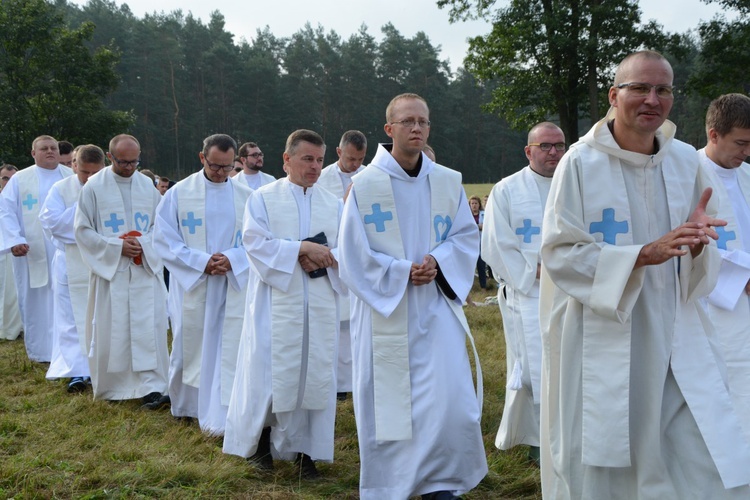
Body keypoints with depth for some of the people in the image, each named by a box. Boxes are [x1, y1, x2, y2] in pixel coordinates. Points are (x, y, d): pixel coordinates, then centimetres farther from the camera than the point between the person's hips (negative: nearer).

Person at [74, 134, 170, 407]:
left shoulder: (148, 185, 5)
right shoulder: (94, 187, -4)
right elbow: (83, 230, -3)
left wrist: (144, 242, -9)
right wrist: (116, 246, -13)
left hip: (145, 268, 2)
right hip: (110, 268, -2)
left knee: (149, 329, -5)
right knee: (111, 331, 4)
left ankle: (151, 387, -4)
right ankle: (111, 386, 20)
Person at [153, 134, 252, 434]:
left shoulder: (247, 197, 3)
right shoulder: (178, 193, -1)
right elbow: (164, 240, -5)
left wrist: (232, 259, -16)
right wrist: (202, 261, -15)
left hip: (234, 285, 1)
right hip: (191, 286, 0)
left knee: (228, 353, -2)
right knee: (190, 348, 11)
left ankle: (221, 418, 4)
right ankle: (185, 406, 31)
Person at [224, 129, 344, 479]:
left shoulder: (333, 204, 11)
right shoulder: (263, 198, 2)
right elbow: (256, 243, -11)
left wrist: (323, 256, -16)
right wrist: (302, 248, -19)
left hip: (320, 306, 3)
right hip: (276, 303, -3)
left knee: (315, 373, 3)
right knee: (271, 371, -1)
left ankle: (305, 448, 12)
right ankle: (262, 438, 18)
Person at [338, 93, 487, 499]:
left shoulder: (448, 182, 4)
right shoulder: (365, 184, -5)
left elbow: (467, 236, 8)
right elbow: (353, 254, -6)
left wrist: (438, 262, -11)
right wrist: (403, 272, -13)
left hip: (436, 309, 2)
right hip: (383, 309, -2)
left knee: (450, 401, -3)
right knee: (386, 404, 4)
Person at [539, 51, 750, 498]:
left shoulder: (685, 161, 6)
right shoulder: (581, 163, -8)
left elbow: (695, 264, 13)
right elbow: (559, 254, -12)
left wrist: (697, 243, -12)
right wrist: (645, 254, -21)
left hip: (673, 339, 4)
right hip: (600, 343, -4)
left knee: (714, 463, 0)